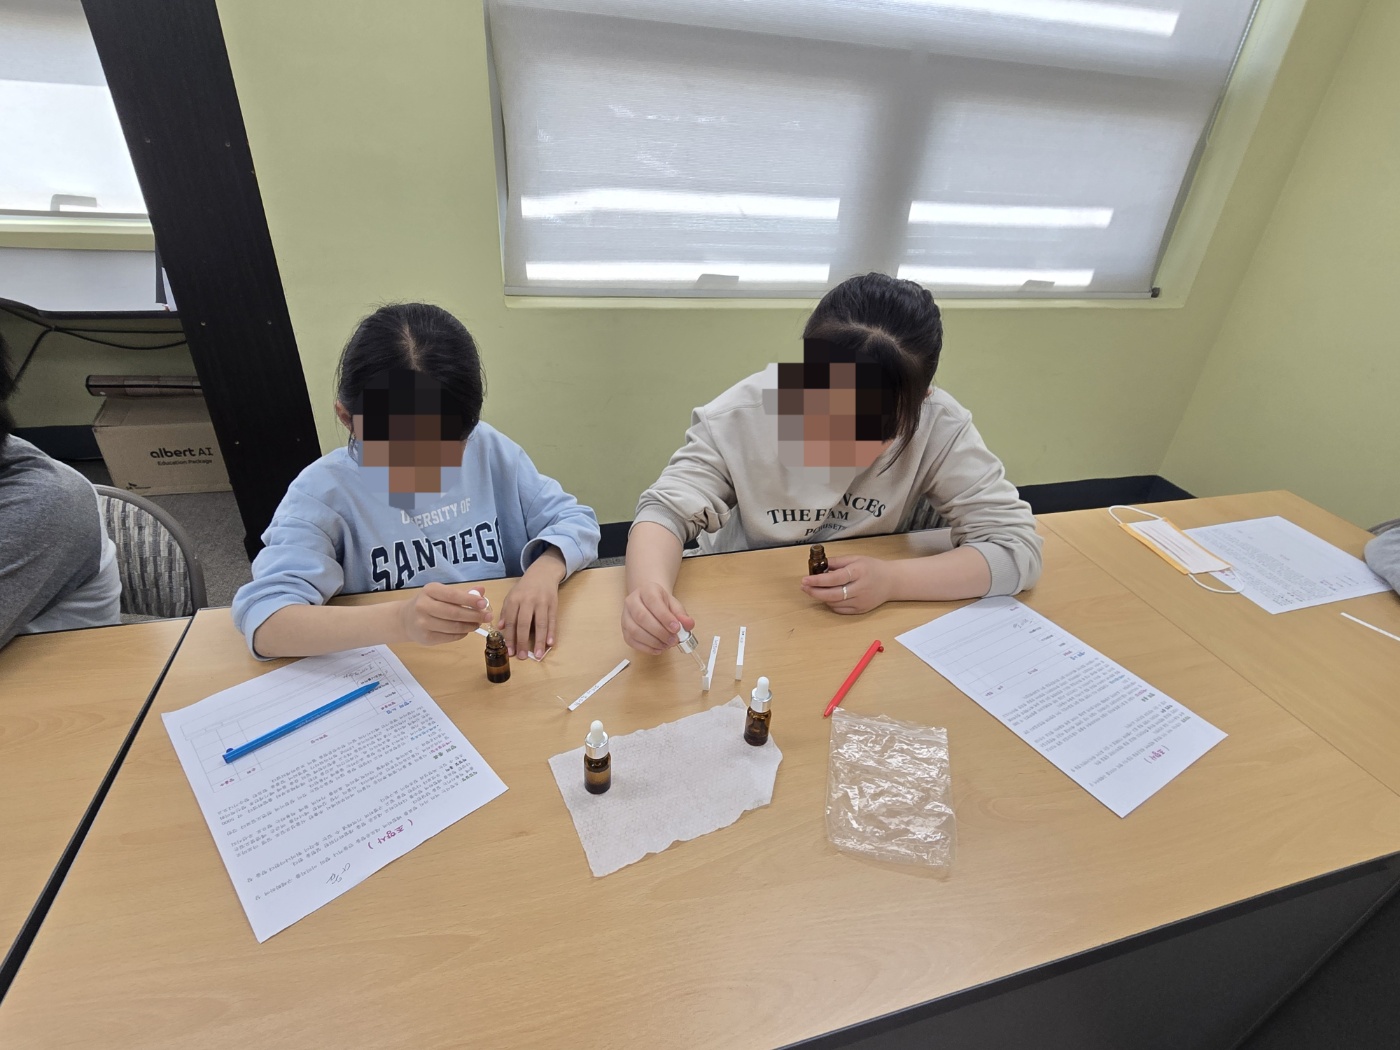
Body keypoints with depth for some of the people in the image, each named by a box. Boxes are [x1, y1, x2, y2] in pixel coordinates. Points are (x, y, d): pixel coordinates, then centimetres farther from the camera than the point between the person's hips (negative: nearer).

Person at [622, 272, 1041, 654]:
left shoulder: (938, 428, -18)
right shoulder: (740, 417, -21)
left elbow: (1017, 546, -15)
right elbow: (667, 509, -17)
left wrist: (892, 580, -28)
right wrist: (650, 589, -37)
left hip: (868, 629, 2)